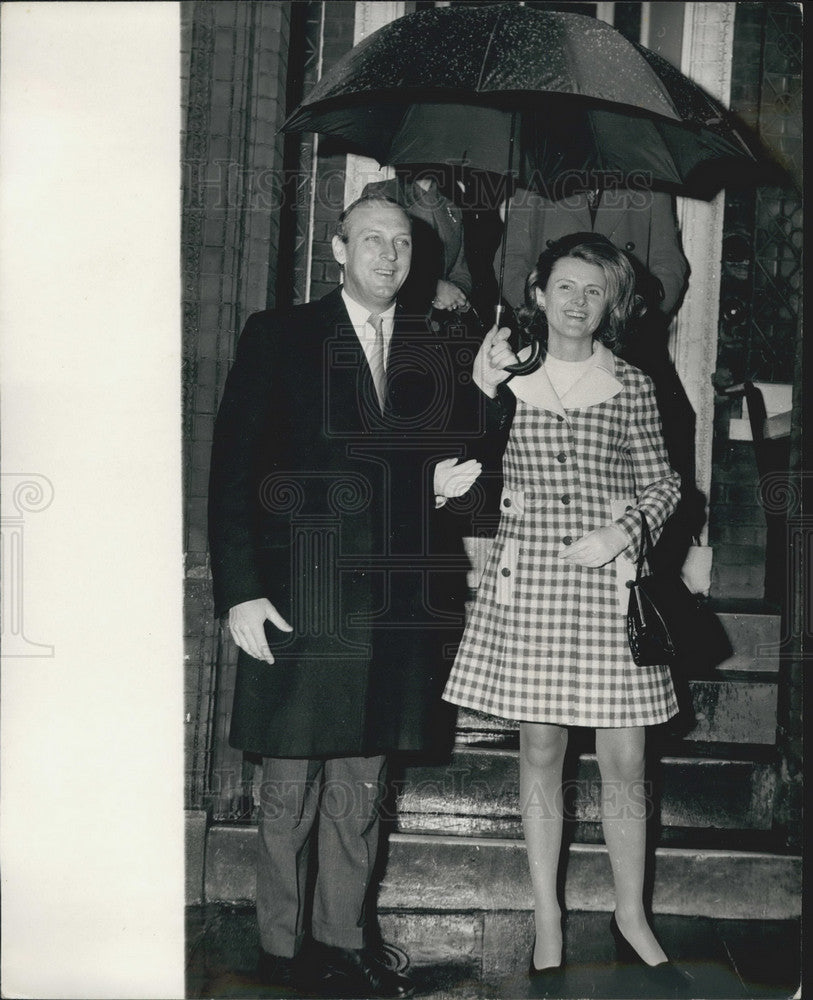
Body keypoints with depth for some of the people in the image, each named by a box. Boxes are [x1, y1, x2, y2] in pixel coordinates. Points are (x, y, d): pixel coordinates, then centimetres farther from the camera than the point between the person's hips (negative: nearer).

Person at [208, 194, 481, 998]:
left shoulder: (429, 358, 12)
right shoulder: (278, 338, -1)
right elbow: (233, 470, -5)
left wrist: (442, 484, -3)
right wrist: (238, 591, -12)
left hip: (388, 603, 4)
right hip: (296, 598, -4)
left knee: (362, 786, 13)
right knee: (288, 787, 5)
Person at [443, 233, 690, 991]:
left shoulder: (630, 387, 3)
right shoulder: (507, 377, 5)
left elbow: (663, 483, 7)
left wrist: (624, 530, -9)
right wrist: (481, 394, -5)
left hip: (608, 582, 0)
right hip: (527, 580, 0)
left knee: (623, 760, 5)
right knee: (540, 751, 9)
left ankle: (631, 913, 24)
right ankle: (546, 916, 23)